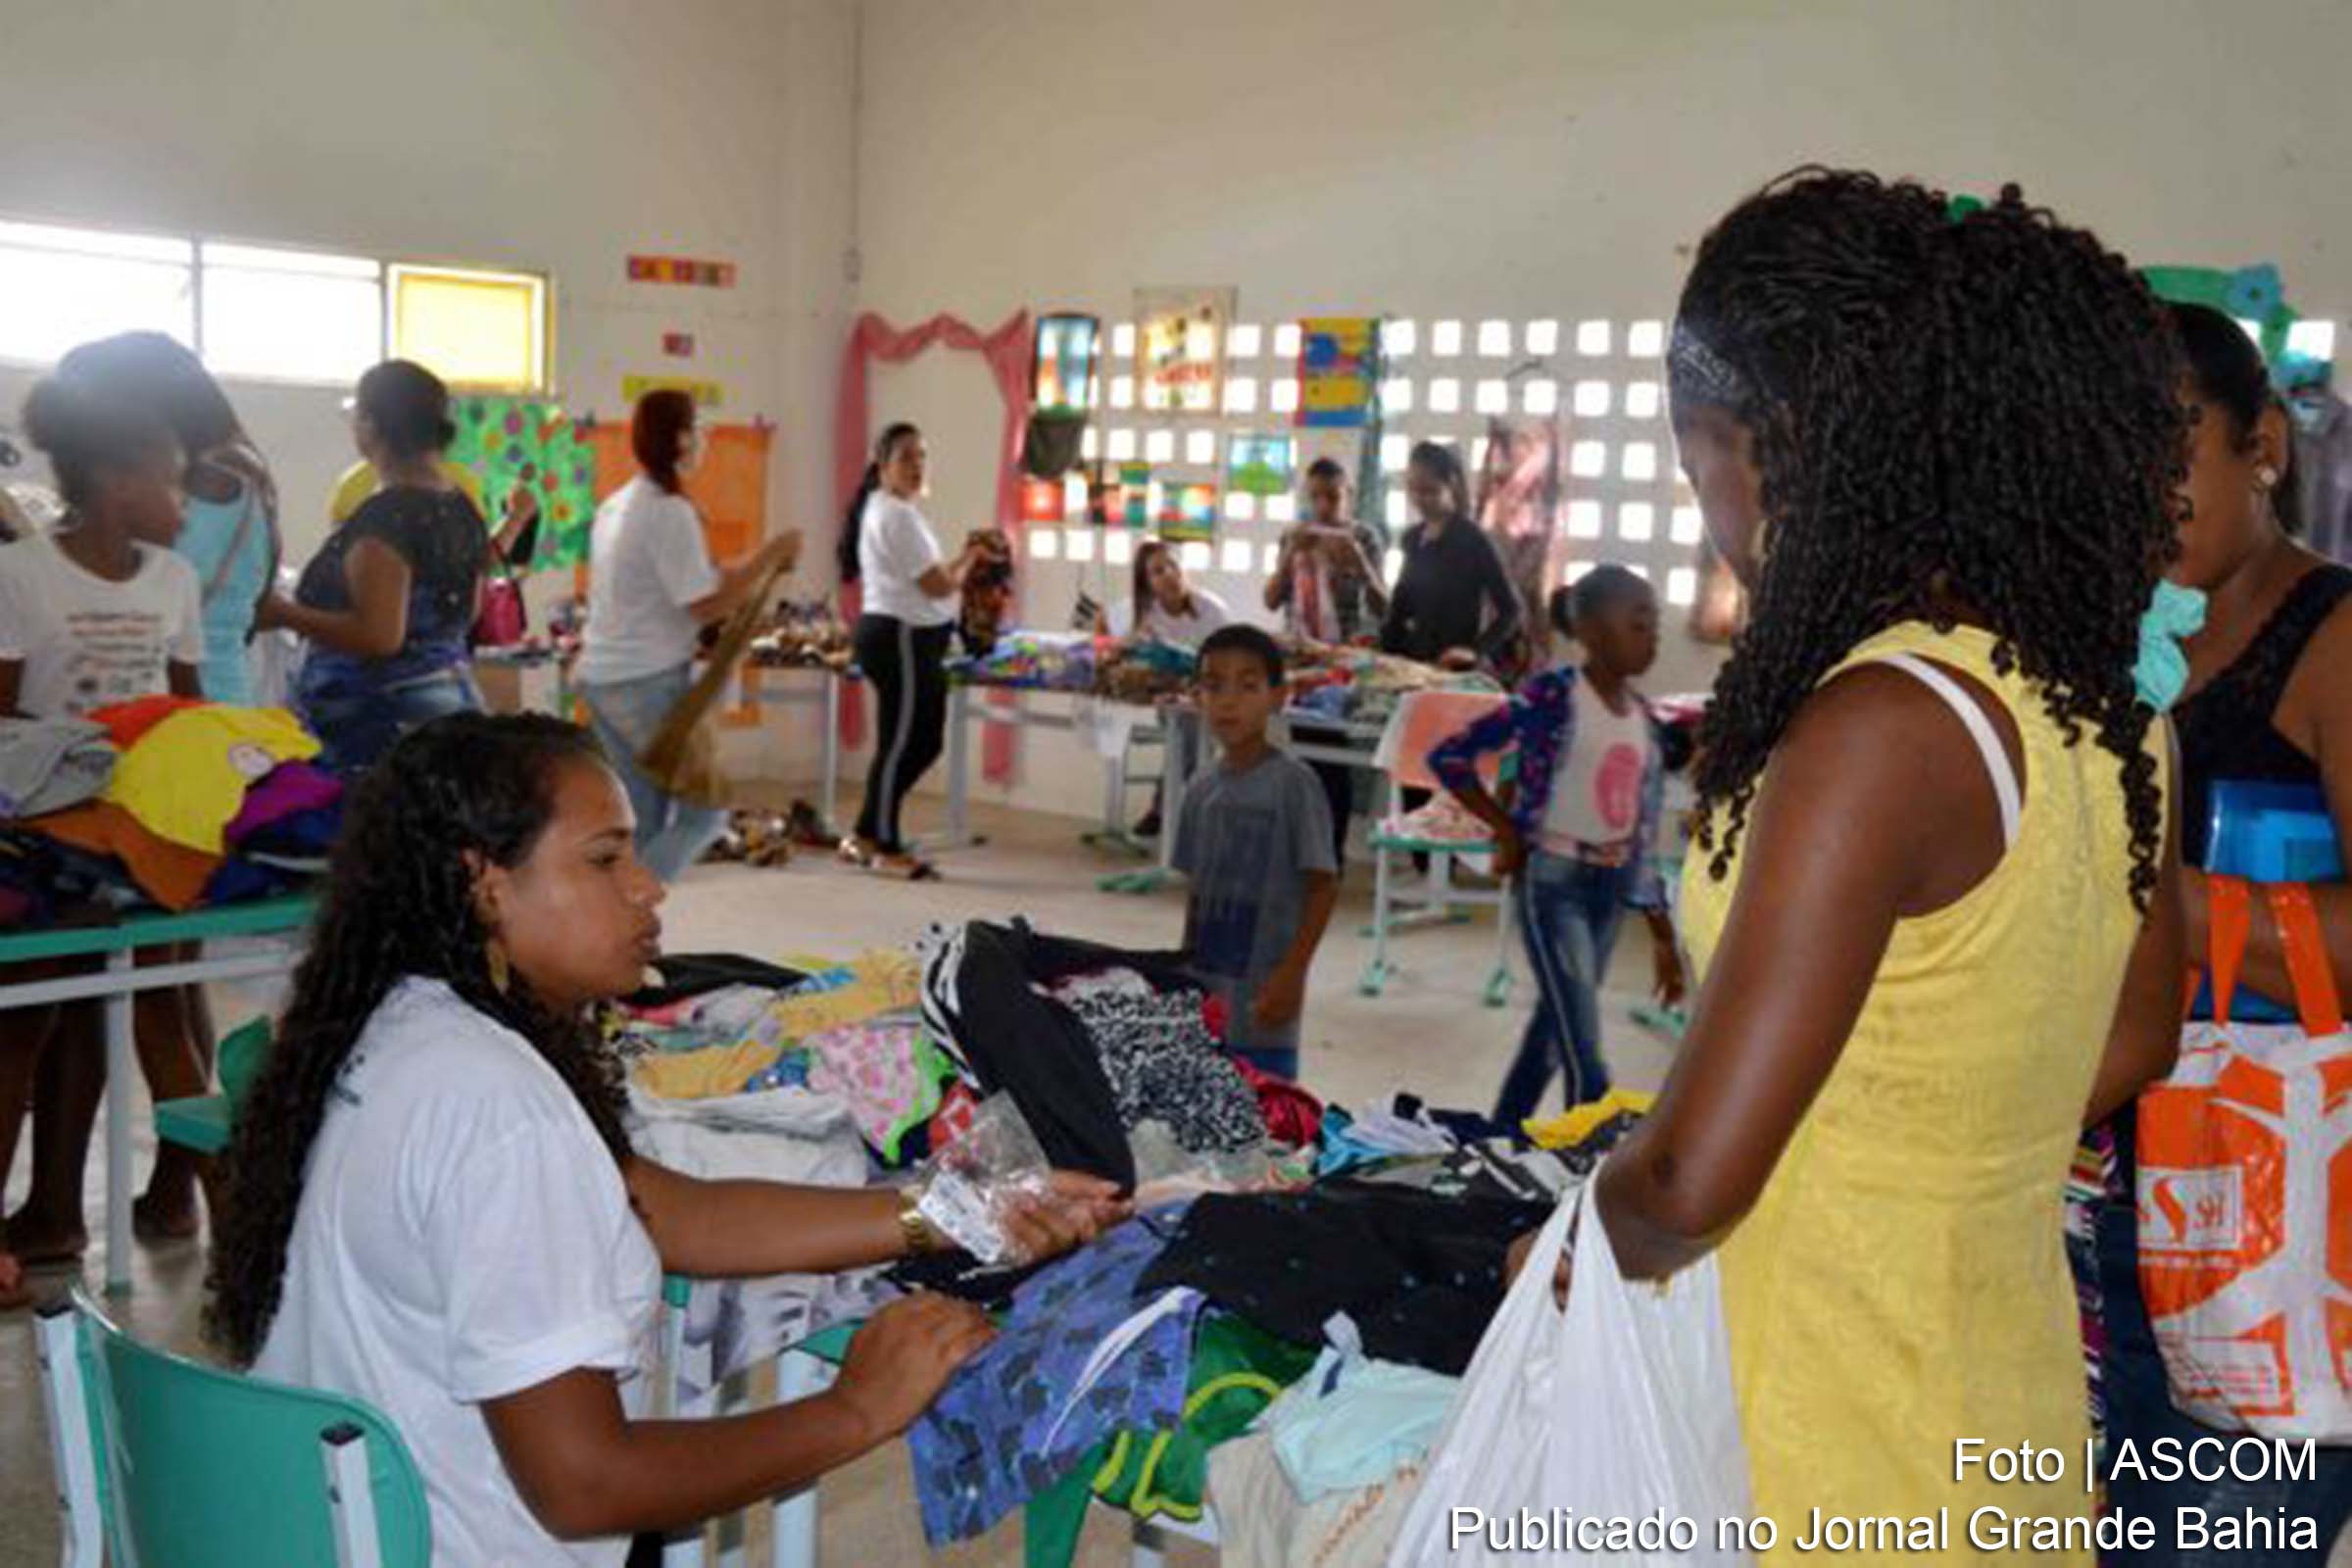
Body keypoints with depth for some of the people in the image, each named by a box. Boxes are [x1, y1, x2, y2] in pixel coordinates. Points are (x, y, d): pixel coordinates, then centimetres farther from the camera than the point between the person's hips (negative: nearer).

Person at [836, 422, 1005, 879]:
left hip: (907, 637, 11)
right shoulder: (896, 515, -15)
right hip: (901, 638, -11)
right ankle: (886, 848, 9)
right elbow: (940, 585, -16)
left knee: (924, 741, 14)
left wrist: (967, 554, 8)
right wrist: (972, 556, 2)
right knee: (900, 744, -2)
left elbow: (925, 579, 17)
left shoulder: (886, 510, 19)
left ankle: (866, 836, 20)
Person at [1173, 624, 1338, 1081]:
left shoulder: (1293, 783, -11)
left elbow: (1324, 887, -10)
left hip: (1262, 994, -6)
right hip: (1204, 990, 6)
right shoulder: (1201, 790, 6)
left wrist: (1292, 973, -15)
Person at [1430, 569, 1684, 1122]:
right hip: (1553, 880, -7)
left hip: (1610, 886, 7)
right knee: (1583, 1053, -8)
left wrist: (1662, 934, 10)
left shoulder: (1643, 718, 6)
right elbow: (1449, 756, -13)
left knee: (1555, 1027, 17)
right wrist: (1507, 830, -10)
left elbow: (1644, 833, 10)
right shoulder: (1552, 696, -12)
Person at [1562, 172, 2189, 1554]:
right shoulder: (2103, 708, -1)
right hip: (2013, 1401, 8)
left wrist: (1590, 1249, -6)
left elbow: (1691, 1181, -27)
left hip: (1843, 1445, -7)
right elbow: (2133, 1040, 15)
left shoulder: (1880, 729, -27)